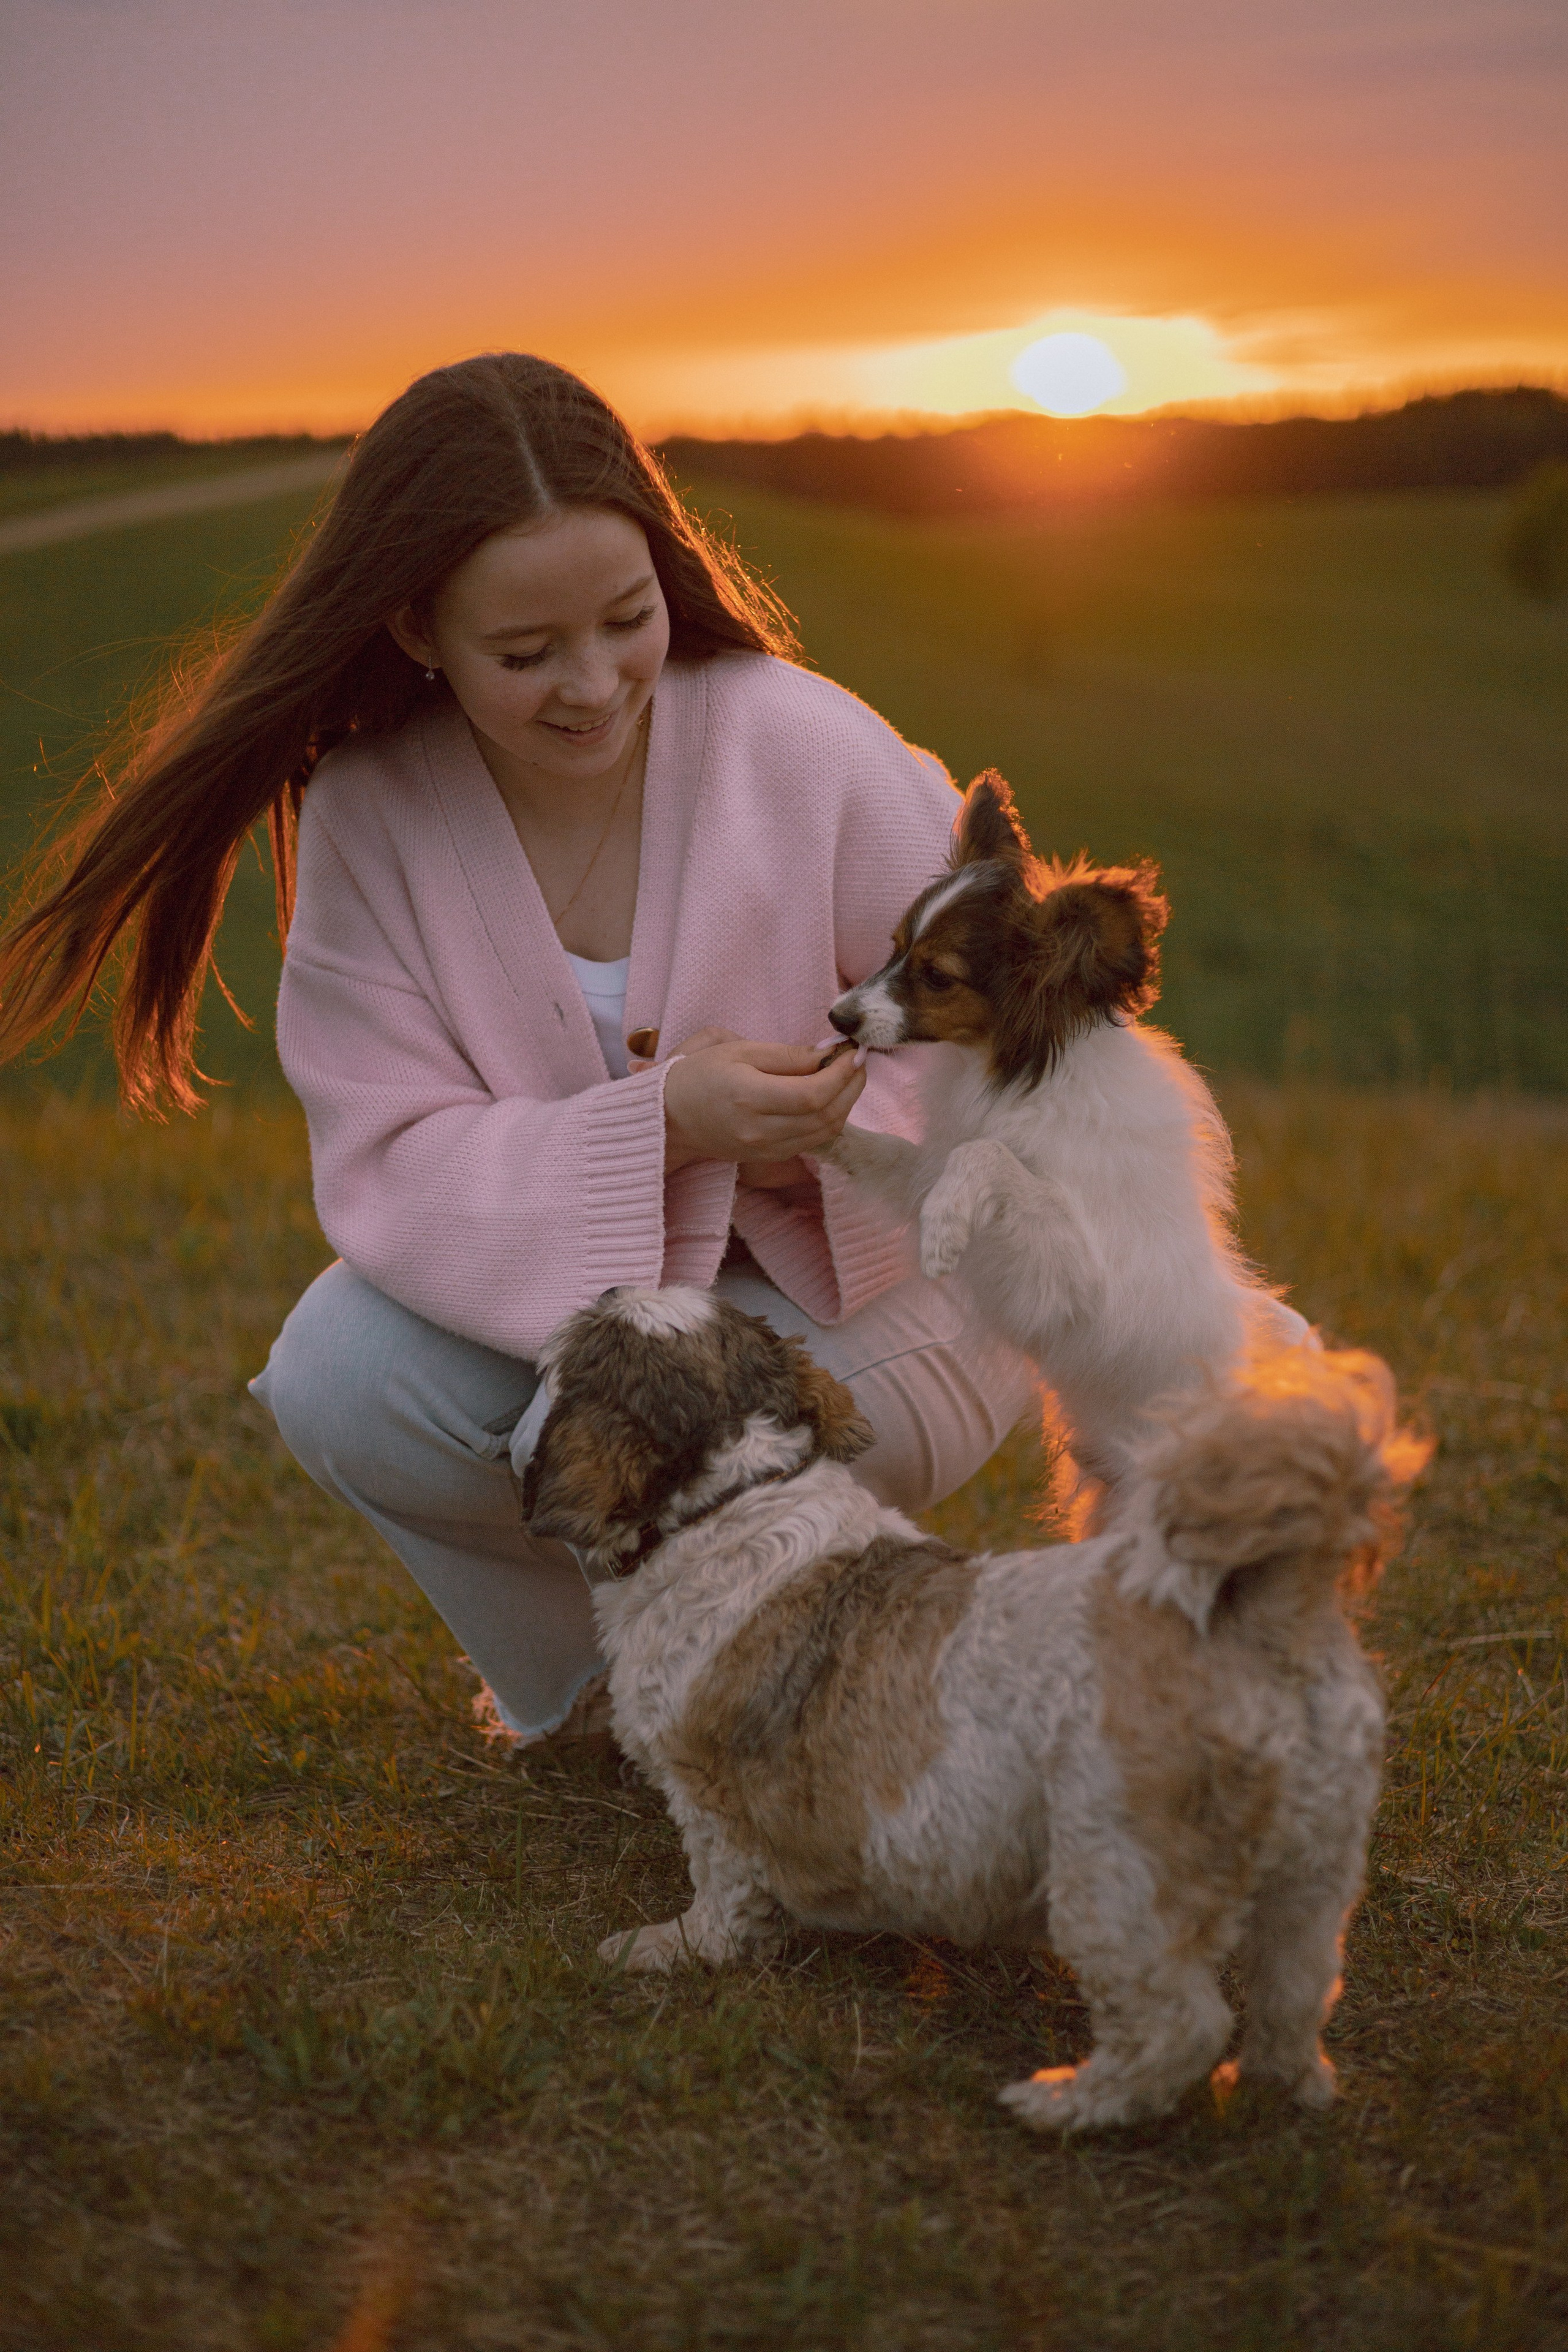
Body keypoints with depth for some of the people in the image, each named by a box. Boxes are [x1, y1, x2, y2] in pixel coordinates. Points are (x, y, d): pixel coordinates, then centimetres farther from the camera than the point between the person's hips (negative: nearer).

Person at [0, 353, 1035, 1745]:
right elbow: (392, 1163, -18)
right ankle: (583, 1677, 8)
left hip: (849, 1275, -3)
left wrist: (837, 1116, -32)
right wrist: (659, 1125, -34)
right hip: (566, 1283, 3)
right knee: (337, 1380, -22)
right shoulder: (369, 816, -13)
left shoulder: (803, 745, -20)